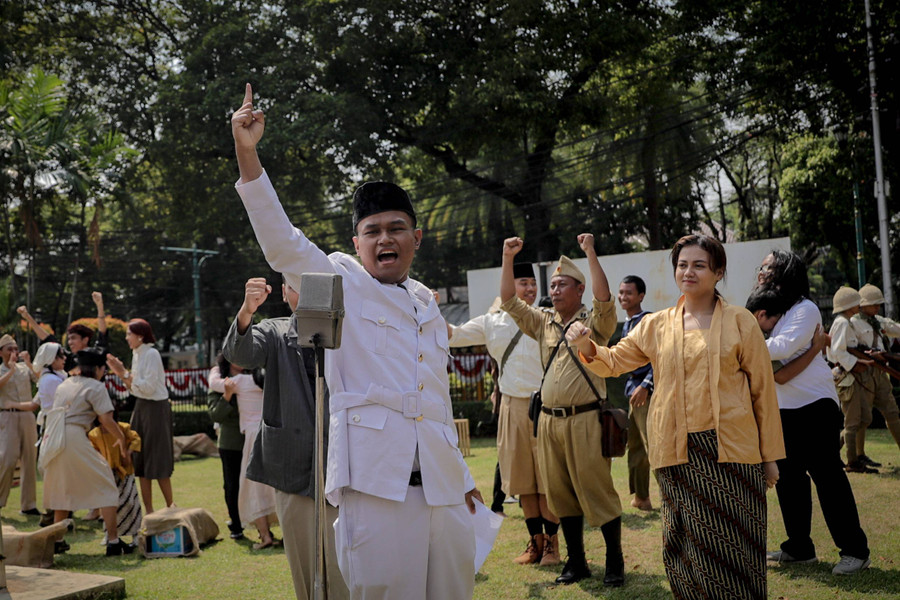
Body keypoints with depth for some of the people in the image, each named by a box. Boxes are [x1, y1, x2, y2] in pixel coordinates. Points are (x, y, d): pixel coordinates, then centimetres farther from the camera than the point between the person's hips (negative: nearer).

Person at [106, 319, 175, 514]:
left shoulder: (151, 354, -14)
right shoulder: (137, 354, 11)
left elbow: (148, 387, -21)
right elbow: (135, 388, 13)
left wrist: (125, 373, -16)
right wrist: (120, 372, 2)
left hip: (156, 409, -9)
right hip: (141, 408, 9)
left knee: (158, 461, -4)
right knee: (141, 461, 8)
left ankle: (171, 508, 7)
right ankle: (148, 511, 13)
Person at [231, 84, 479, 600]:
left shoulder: (428, 305, 21)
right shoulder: (341, 284, 6)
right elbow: (282, 243, -10)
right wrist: (248, 155, -21)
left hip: (441, 486, 6)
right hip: (375, 480, -5)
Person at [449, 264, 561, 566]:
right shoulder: (492, 323, 7)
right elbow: (453, 336, 7)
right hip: (512, 406, 3)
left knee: (547, 476, -1)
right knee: (522, 479, 10)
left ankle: (552, 542, 11)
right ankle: (535, 540, 22)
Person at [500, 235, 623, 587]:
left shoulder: (594, 322, 0)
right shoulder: (543, 322, 15)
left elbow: (604, 299, -19)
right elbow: (509, 301, 11)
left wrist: (590, 253, -22)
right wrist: (508, 259, 3)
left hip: (584, 419, -5)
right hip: (549, 420, 6)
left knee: (596, 490, -5)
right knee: (561, 494, 9)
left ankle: (615, 563, 7)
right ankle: (576, 561, 20)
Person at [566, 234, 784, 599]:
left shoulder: (739, 322, 2)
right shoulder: (656, 325, 9)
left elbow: (763, 389, 3)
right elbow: (613, 362, 12)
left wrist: (770, 454, 2)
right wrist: (587, 346, -12)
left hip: (732, 452, -2)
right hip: (677, 451, 2)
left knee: (734, 545, 2)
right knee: (687, 545, 7)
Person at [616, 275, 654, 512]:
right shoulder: (627, 325, 16)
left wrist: (645, 385, -22)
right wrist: (631, 387, 16)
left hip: (647, 391, -9)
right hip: (633, 390, 9)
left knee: (653, 445, -12)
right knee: (635, 446, 12)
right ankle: (640, 497, 21)